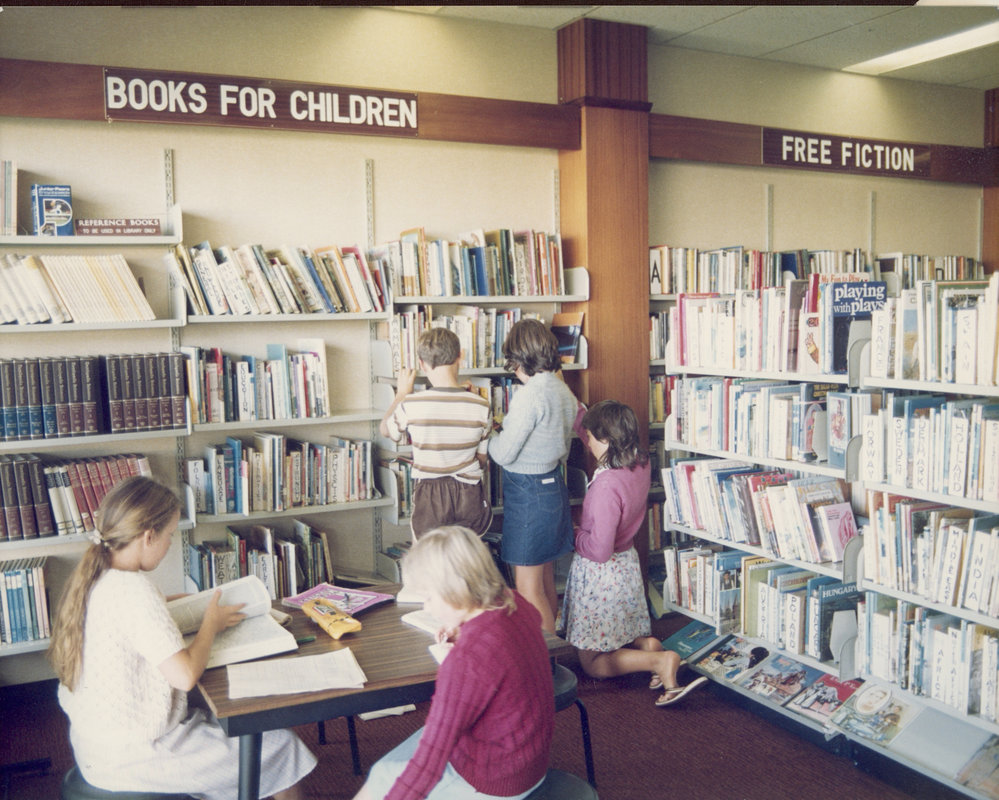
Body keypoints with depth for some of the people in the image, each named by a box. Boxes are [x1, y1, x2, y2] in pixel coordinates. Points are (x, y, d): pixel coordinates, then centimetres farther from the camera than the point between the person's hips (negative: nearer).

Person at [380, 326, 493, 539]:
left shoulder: (411, 404, -14)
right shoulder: (481, 406, -9)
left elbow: (386, 430, 10)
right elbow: (482, 460, 4)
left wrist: (402, 393, 22)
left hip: (430, 497, -1)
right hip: (470, 498, 1)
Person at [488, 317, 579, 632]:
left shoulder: (529, 395, -22)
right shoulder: (563, 390, 5)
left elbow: (503, 454, -18)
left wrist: (491, 434, 3)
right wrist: (507, 430, 18)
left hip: (528, 493, -9)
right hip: (555, 485, 9)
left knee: (528, 588, 0)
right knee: (547, 580, 20)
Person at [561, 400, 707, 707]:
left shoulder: (607, 484, -32)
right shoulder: (640, 464, -8)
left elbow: (598, 549, -28)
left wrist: (573, 534, -9)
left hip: (599, 572, -8)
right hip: (627, 563, 8)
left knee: (593, 663, 8)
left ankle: (660, 660, -13)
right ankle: (647, 645, -4)